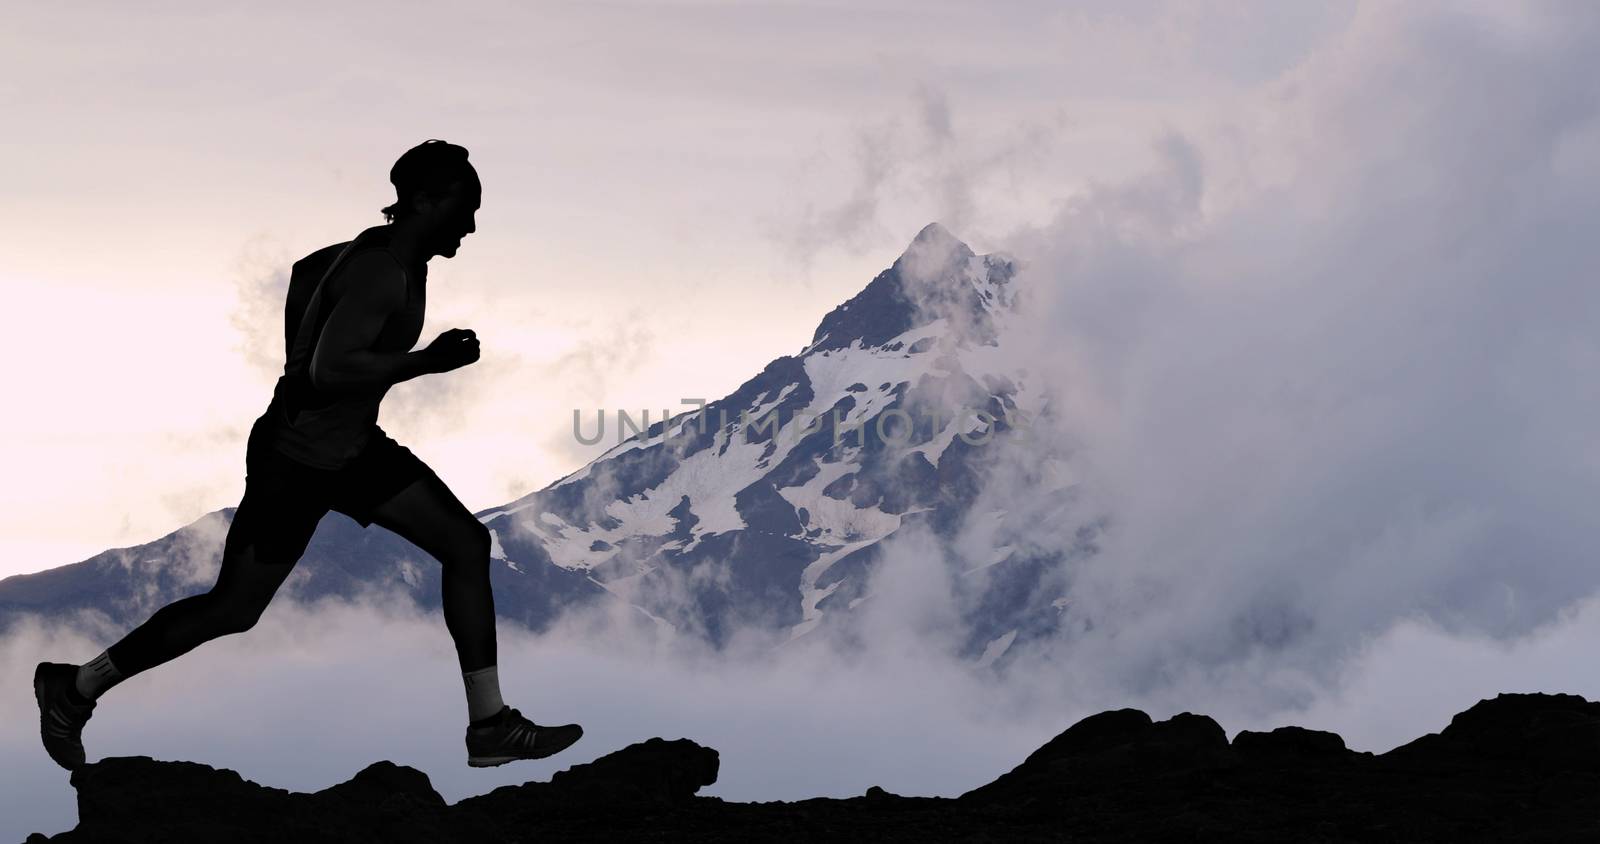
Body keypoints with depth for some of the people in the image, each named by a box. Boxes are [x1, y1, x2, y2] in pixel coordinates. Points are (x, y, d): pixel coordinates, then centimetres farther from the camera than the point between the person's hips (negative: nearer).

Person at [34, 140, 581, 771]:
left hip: (354, 448, 10)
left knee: (467, 543, 1)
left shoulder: (401, 257, 5)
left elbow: (308, 269, 22)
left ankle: (490, 726, 4)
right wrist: (426, 361, -28)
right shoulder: (381, 274, -24)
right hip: (295, 465, -9)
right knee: (233, 610, 2)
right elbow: (330, 369, -34)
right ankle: (74, 688, 20)